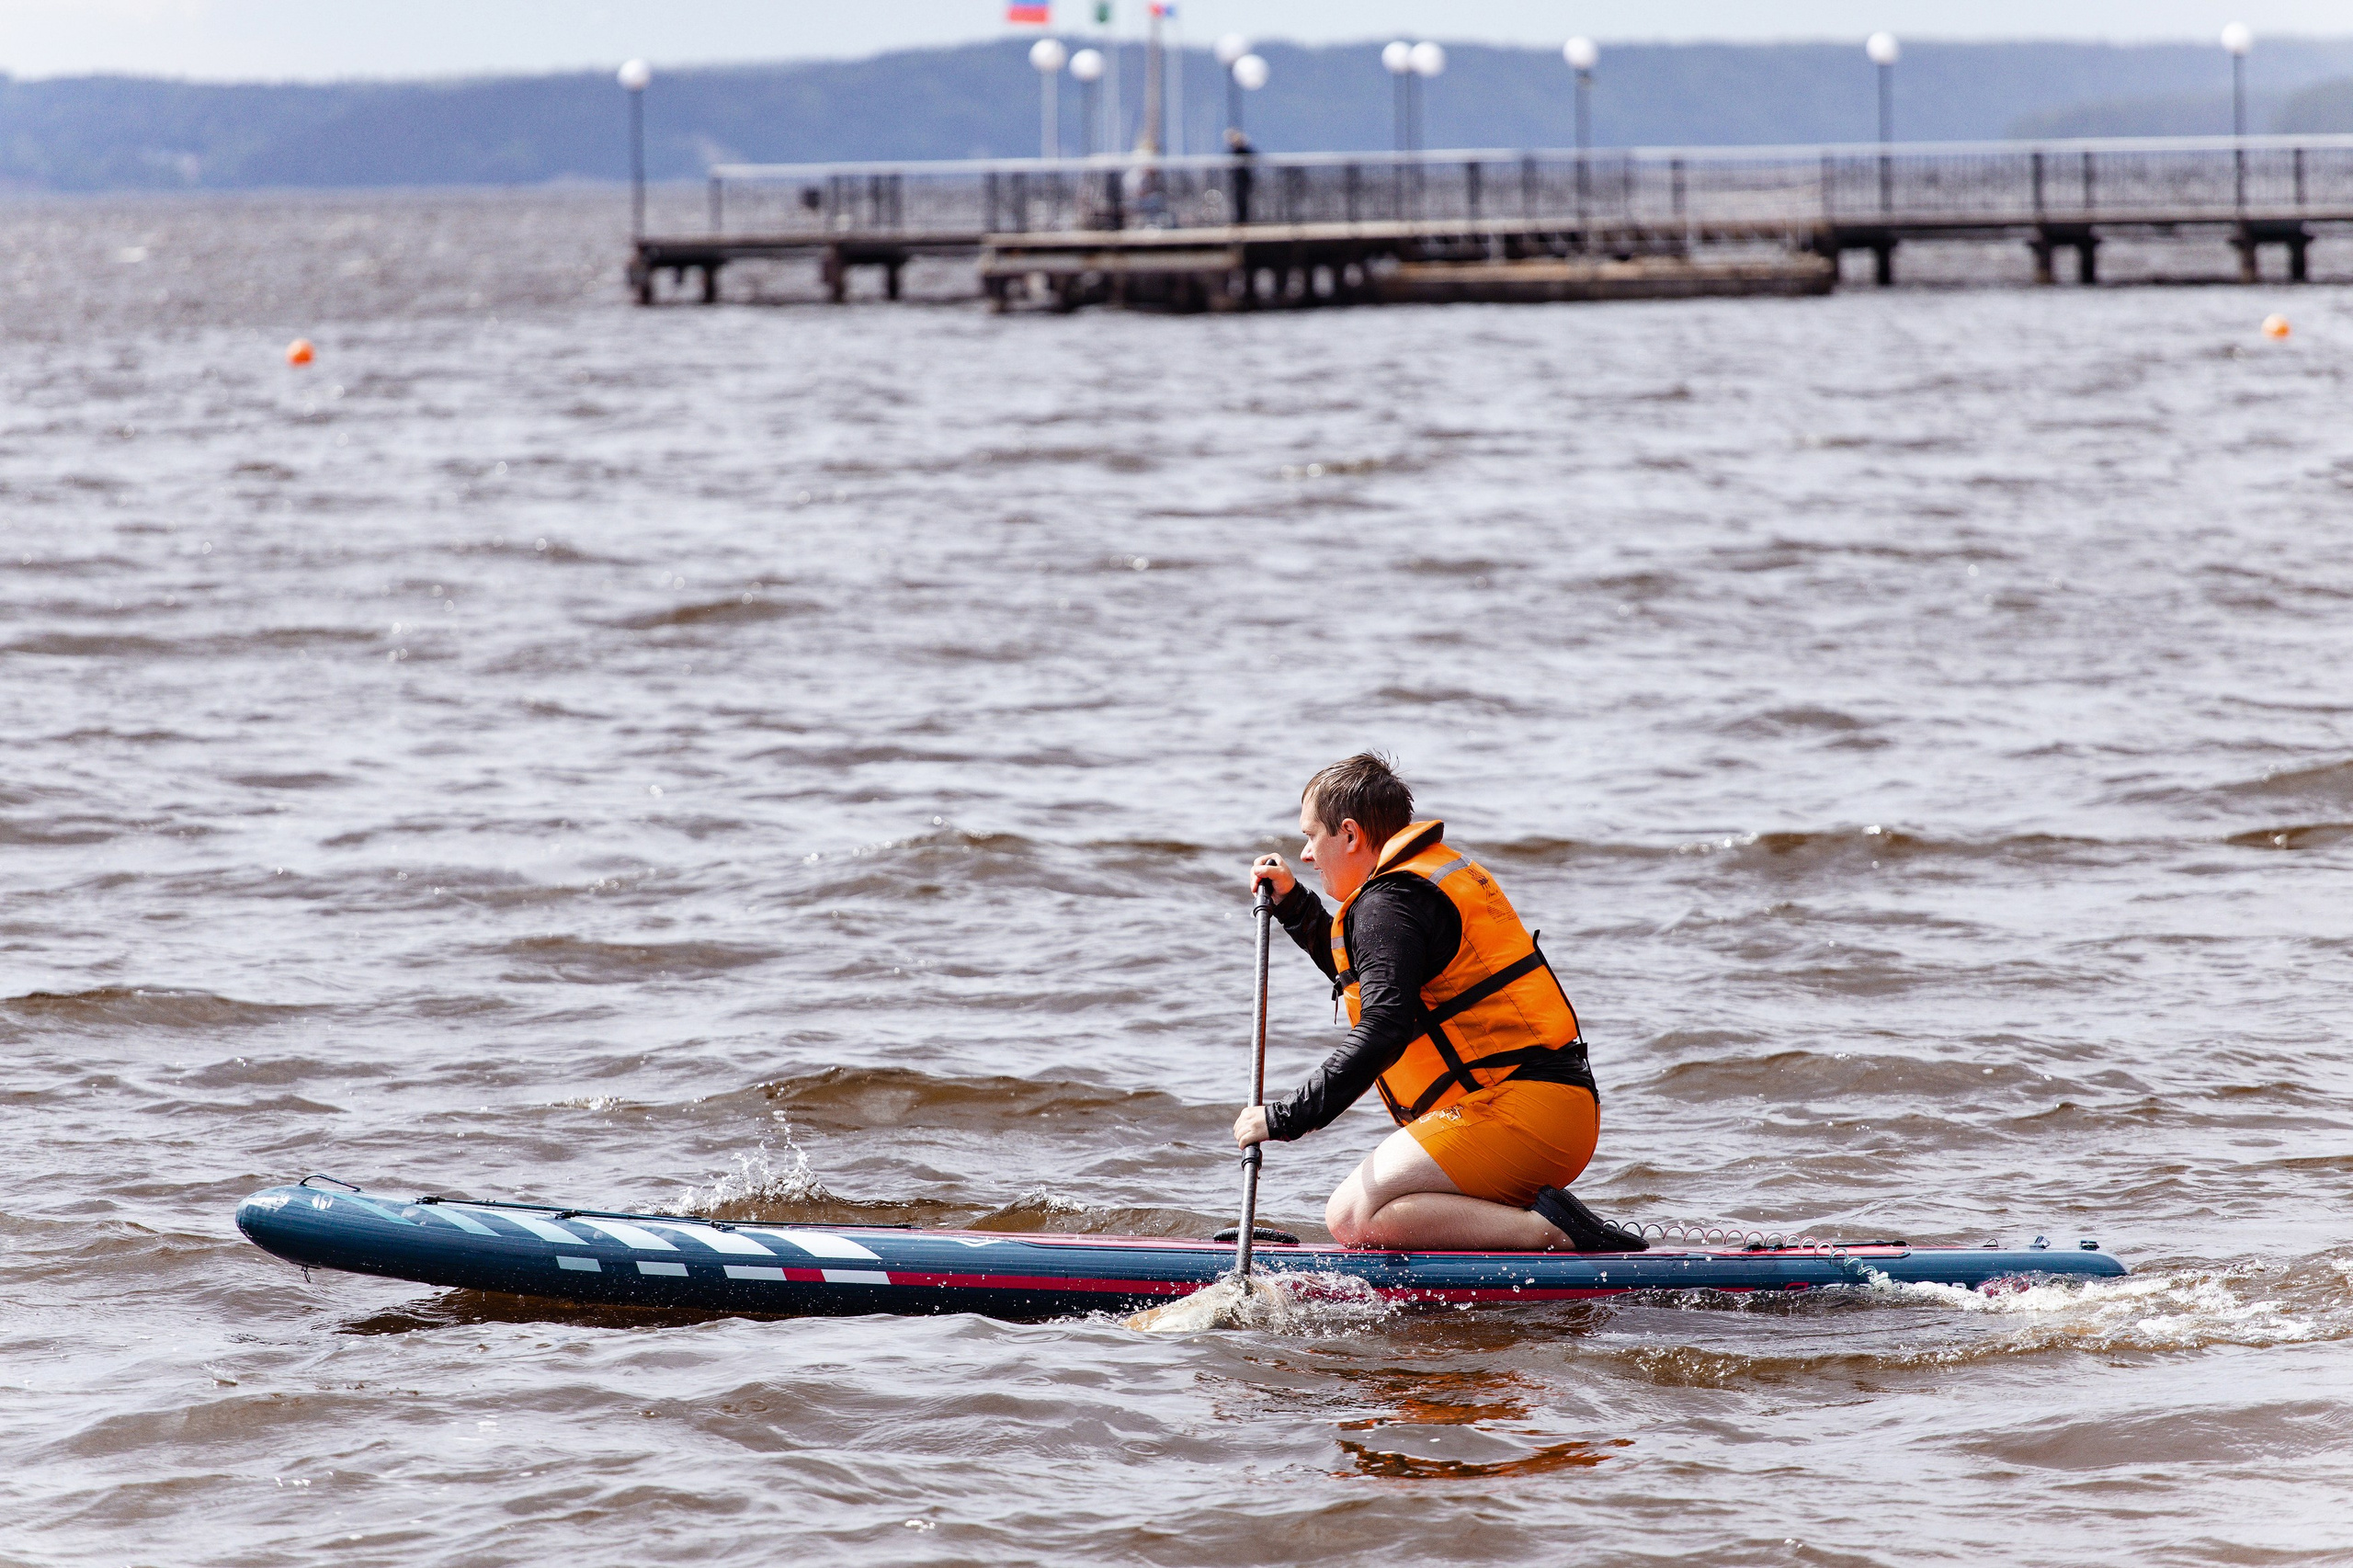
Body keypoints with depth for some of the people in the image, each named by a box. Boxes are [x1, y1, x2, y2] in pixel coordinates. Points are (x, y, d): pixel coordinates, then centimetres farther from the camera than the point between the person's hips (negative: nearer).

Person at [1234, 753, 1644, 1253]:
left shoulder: (1388, 904, -9)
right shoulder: (1446, 872, 23)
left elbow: (1382, 1030, -22)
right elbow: (1363, 975, 43)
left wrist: (1286, 1118, -19)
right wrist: (1292, 903, 36)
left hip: (1517, 1111, -10)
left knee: (1353, 1218, -17)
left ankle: (1551, 1231, -21)